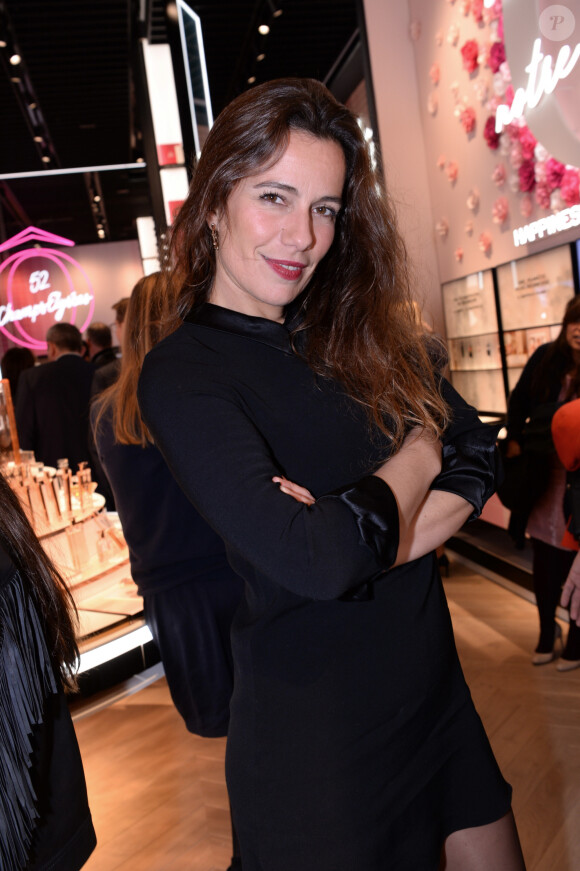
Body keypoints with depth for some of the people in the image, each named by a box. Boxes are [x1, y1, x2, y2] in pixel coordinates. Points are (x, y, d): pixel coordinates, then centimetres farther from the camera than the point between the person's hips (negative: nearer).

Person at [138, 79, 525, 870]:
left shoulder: (362, 333, 2)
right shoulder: (182, 375, -16)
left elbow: (483, 457, -1)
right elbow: (315, 560, -27)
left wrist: (375, 537, -19)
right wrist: (419, 454, -10)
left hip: (435, 688, 6)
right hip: (315, 733, -6)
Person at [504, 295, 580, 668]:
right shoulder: (546, 358, 4)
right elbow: (519, 399, 12)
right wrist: (514, 439, 1)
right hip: (543, 474, 4)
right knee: (544, 558, 13)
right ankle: (547, 633, 31)